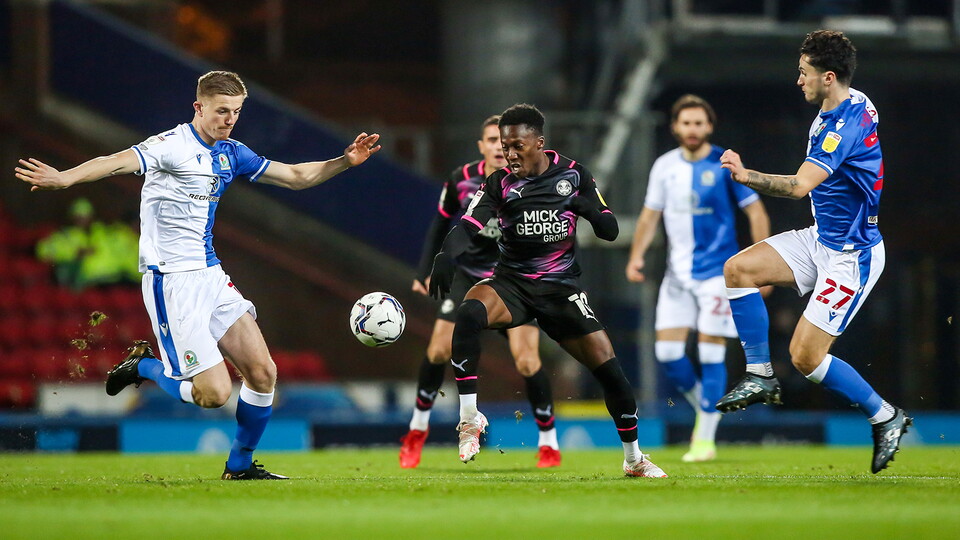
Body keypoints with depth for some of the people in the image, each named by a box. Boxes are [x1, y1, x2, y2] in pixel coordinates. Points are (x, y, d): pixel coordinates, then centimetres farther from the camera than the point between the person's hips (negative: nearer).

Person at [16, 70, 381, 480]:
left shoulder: (230, 153, 11)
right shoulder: (173, 146, -14)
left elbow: (297, 176, 22)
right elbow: (119, 162, -32)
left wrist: (346, 161, 8)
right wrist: (65, 178, -49)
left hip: (211, 277, 8)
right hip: (173, 283, -8)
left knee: (262, 373, 1)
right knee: (213, 393, -13)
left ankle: (240, 465, 19)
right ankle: (143, 367, 14)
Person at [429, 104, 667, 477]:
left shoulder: (573, 175, 0)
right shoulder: (499, 184, -4)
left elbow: (610, 232, 2)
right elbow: (468, 226, -19)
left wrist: (588, 207, -19)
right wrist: (446, 257, -40)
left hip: (561, 288, 1)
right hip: (511, 282, -1)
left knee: (608, 367, -6)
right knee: (469, 313, -34)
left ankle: (634, 458, 17)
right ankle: (469, 418, -26)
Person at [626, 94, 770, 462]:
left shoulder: (725, 165, -6)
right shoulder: (664, 166, 6)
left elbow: (756, 212, -3)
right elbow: (651, 214, 15)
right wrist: (637, 255, 2)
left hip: (718, 271, -4)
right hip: (678, 273, 5)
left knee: (710, 353, -7)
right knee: (667, 350, -3)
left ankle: (706, 439, 1)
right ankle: (703, 409, 22)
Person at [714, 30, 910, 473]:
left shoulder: (845, 124, -27)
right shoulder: (852, 105, 3)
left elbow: (801, 185, -40)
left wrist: (747, 176, -47)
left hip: (851, 255, -10)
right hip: (820, 238, 10)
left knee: (805, 356, -9)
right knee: (738, 268, -6)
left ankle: (886, 417, 8)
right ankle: (760, 375, 2)